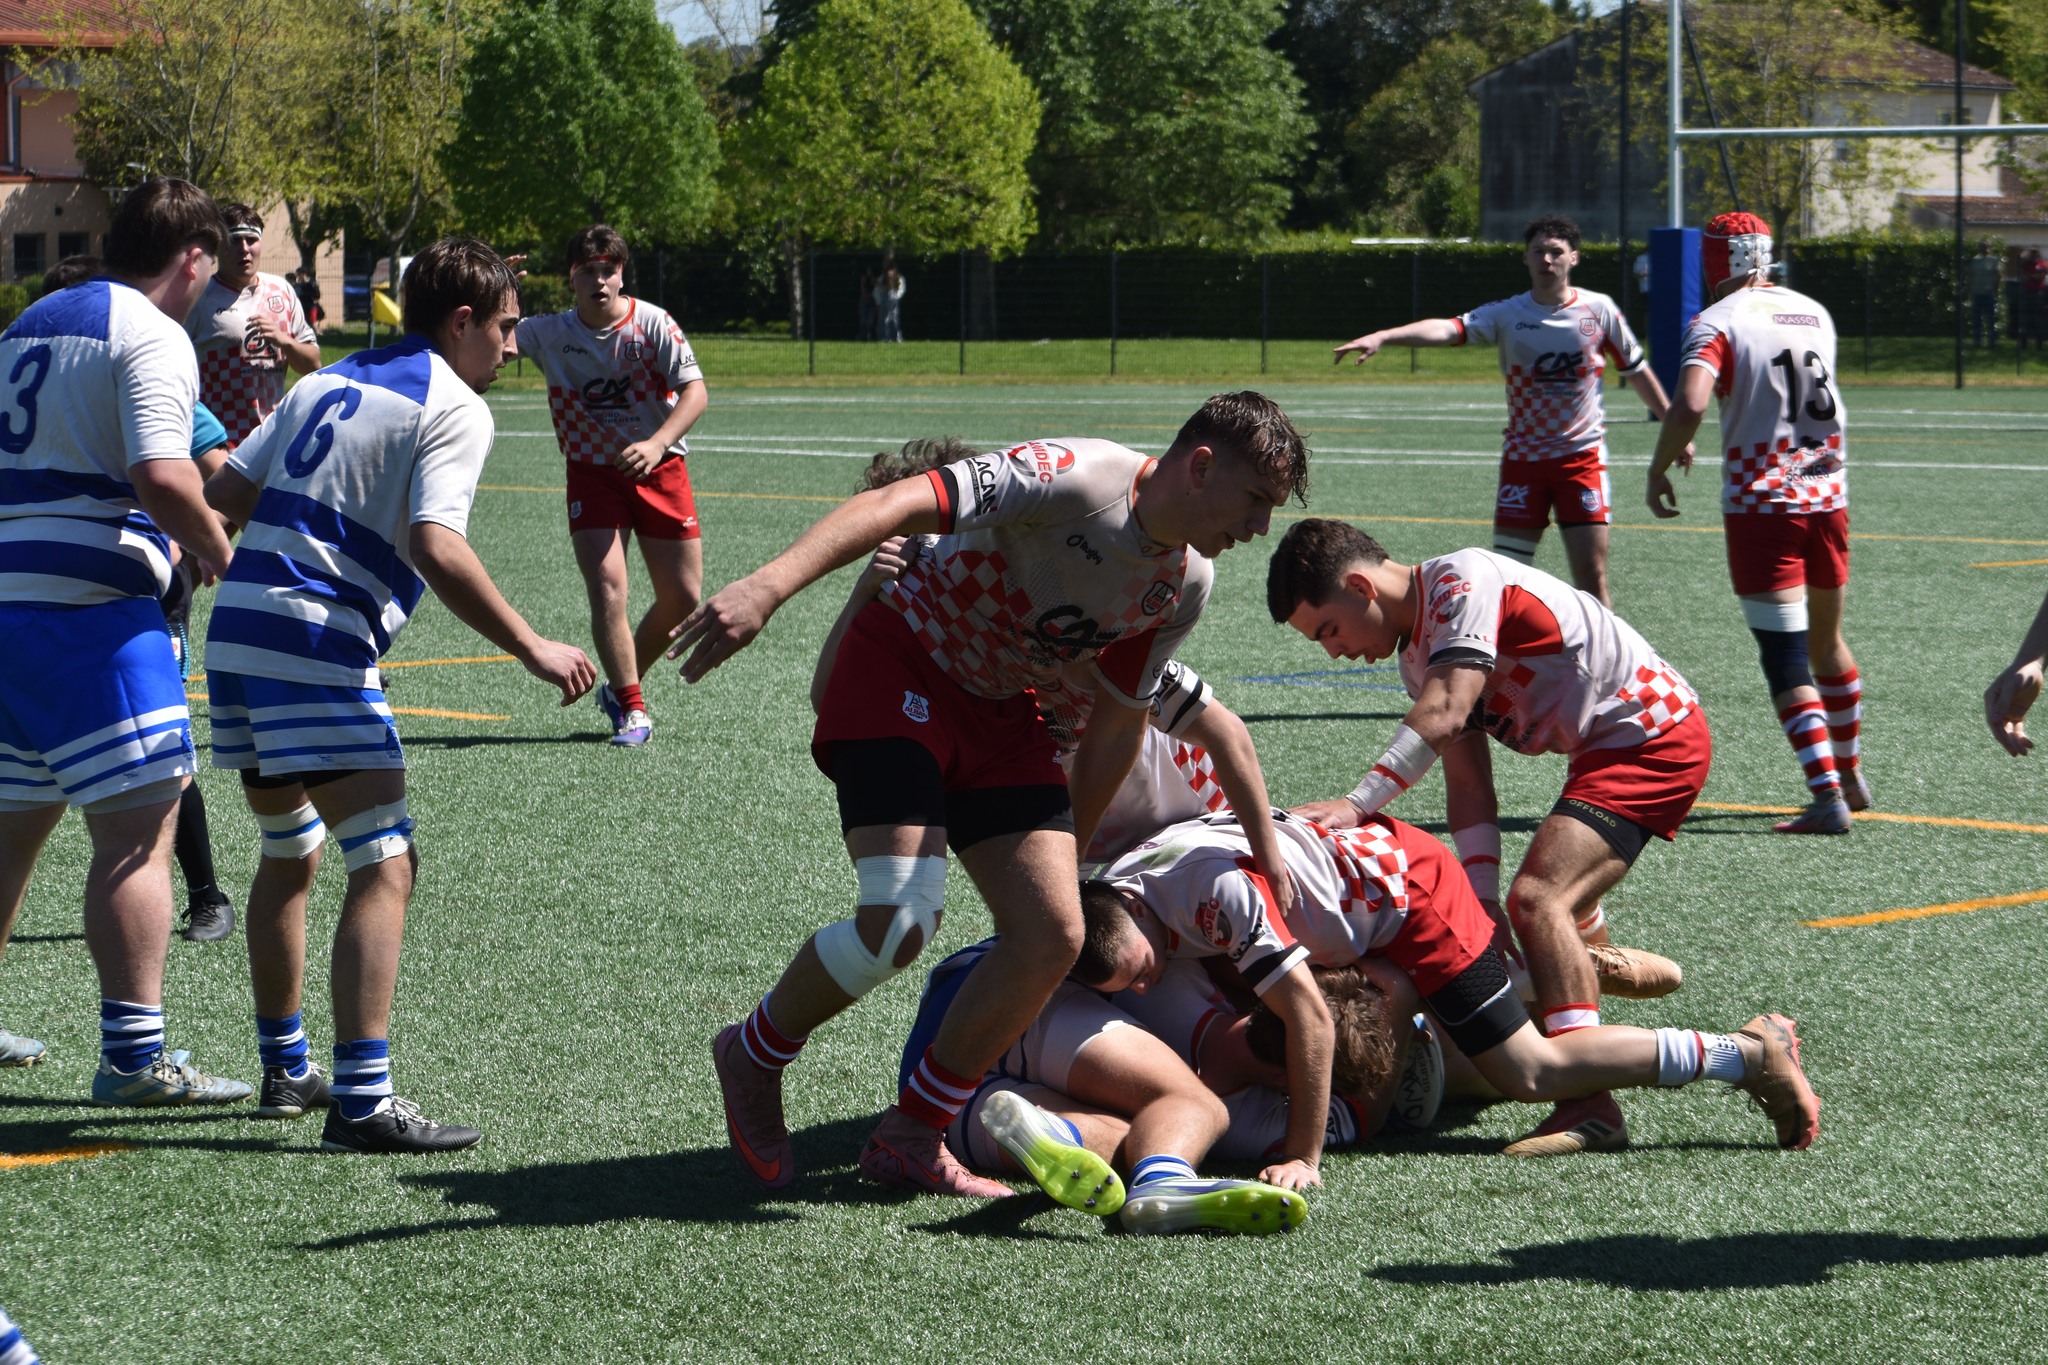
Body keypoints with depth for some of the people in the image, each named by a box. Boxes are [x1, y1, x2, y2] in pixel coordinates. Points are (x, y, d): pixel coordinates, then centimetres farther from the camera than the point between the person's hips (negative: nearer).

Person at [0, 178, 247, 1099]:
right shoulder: (152, 335, -8)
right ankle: (133, 1054, -10)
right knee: (139, 826, -7)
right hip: (91, 607, -9)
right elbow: (162, 477, -22)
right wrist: (215, 549, -4)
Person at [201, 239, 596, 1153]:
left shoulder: (326, 382, 19)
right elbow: (434, 547, -18)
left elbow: (221, 497, 17)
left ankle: (284, 1071, 32)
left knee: (288, 853, 23)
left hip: (235, 632, 8)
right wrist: (532, 649, -14)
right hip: (318, 650, -8)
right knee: (384, 865, -6)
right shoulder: (454, 408, -4)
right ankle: (361, 1101, -13)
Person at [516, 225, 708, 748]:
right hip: (593, 474, -1)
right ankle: (632, 709, -6)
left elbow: (695, 391, -16)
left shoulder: (653, 324, -11)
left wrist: (657, 444, -32)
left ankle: (622, 686, 27)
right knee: (606, 586, -17)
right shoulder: (551, 333, -6)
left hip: (660, 469, 1)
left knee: (682, 598, 4)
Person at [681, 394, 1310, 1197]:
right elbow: (897, 505, -34)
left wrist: (1068, 857, 17)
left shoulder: (1185, 585, 0)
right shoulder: (1074, 477, -25)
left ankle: (911, 1139, 7)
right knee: (900, 919, -22)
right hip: (898, 671, -8)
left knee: (1054, 935, -8)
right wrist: (768, 587, -47)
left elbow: (1118, 725, 12)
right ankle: (753, 1056, 7)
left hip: (1001, 712, 8)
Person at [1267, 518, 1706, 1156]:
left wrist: (1356, 805, -37)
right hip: (1607, 746, 10)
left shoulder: (1461, 580, -17)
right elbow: (1468, 785, 5)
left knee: (1538, 896, -24)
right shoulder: (1418, 649, 11)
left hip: (1655, 734, -10)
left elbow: (1445, 715, -31)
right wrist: (1485, 903, -5)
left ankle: (1590, 1103, -33)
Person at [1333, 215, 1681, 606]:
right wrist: (1381, 337, -35)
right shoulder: (1508, 315, -3)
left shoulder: (1600, 310, 0)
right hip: (1523, 457, 1)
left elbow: (1637, 372, 12)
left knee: (1592, 573, -5)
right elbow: (1449, 328, -19)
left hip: (1583, 454, -1)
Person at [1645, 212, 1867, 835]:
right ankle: (1850, 774, 35)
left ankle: (1828, 797, -14)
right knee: (1826, 642, 22)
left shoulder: (1717, 323, -10)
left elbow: (1689, 407, -23)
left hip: (1761, 504, -6)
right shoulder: (1815, 313, 10)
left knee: (1786, 660, -6)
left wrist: (1659, 470, -10)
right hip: (1828, 500, 6)